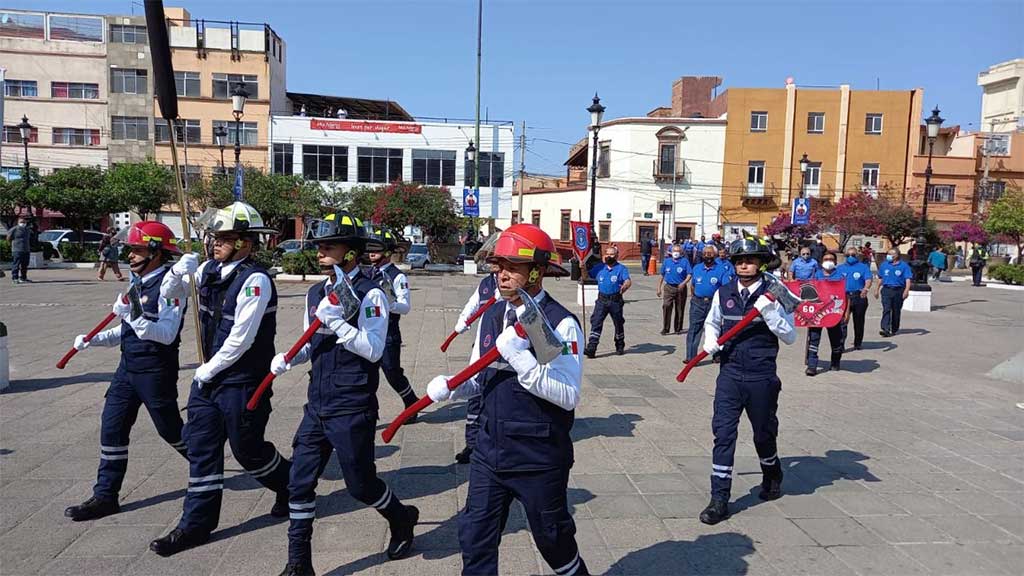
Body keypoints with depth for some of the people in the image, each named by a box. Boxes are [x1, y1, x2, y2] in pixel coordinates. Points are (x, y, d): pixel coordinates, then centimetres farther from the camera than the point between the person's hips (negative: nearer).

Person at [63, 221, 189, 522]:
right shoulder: (139, 283, 10)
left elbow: (166, 334, -25)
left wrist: (133, 315, -34)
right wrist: (93, 339, 8)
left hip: (156, 370, -8)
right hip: (128, 365, 8)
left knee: (170, 429, 5)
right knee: (112, 426, 6)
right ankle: (105, 495, 15)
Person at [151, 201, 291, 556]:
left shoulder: (255, 280, -21)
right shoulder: (210, 270, 2)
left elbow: (240, 340, -23)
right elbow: (169, 295, 15)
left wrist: (207, 370, -11)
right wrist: (179, 272, -6)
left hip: (242, 384, -7)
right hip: (209, 377, 7)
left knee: (247, 449, 9)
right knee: (202, 448, 11)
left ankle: (291, 487, 36)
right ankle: (197, 524, 23)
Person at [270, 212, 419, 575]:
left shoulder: (370, 294, -13)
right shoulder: (315, 294, 9)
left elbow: (374, 350, -20)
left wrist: (336, 321, -27)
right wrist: (288, 359, 0)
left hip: (352, 409, -7)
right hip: (317, 405, 7)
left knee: (360, 484, 6)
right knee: (300, 481, 7)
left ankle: (402, 520, 36)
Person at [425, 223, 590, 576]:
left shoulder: (562, 324, -16)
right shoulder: (491, 316, 4)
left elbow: (568, 397, -23)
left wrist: (520, 356, -30)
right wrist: (450, 386, -8)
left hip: (539, 460, -5)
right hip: (490, 452, 5)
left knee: (553, 540, 17)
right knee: (475, 541, 12)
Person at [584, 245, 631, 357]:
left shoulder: (621, 268, -2)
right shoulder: (599, 267, 10)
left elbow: (628, 281, -16)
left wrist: (625, 286, -39)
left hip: (615, 300, -2)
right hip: (601, 300, 2)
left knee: (618, 324, 13)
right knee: (596, 323, -8)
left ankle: (620, 347, 33)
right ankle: (591, 349, -12)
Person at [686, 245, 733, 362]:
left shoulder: (722, 270, -5)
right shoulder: (696, 268, 8)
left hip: (714, 303, -2)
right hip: (697, 303, 2)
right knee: (694, 329, -6)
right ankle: (691, 357, -7)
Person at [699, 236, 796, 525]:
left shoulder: (773, 294, -6)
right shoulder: (723, 293, 3)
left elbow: (790, 336, -8)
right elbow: (711, 323, 21)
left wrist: (769, 311, -21)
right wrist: (710, 342, 1)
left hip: (762, 378, -2)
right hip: (729, 374, 2)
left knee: (764, 433, 15)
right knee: (723, 433, -4)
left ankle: (772, 476, 46)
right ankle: (719, 499, 3)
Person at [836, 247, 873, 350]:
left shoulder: (863, 267, 7)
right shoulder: (840, 268, 15)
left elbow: (868, 280, -8)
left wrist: (865, 289, -27)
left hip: (859, 297, -1)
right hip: (844, 297, 1)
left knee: (858, 322, 9)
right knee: (842, 321, -12)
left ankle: (858, 344, 22)